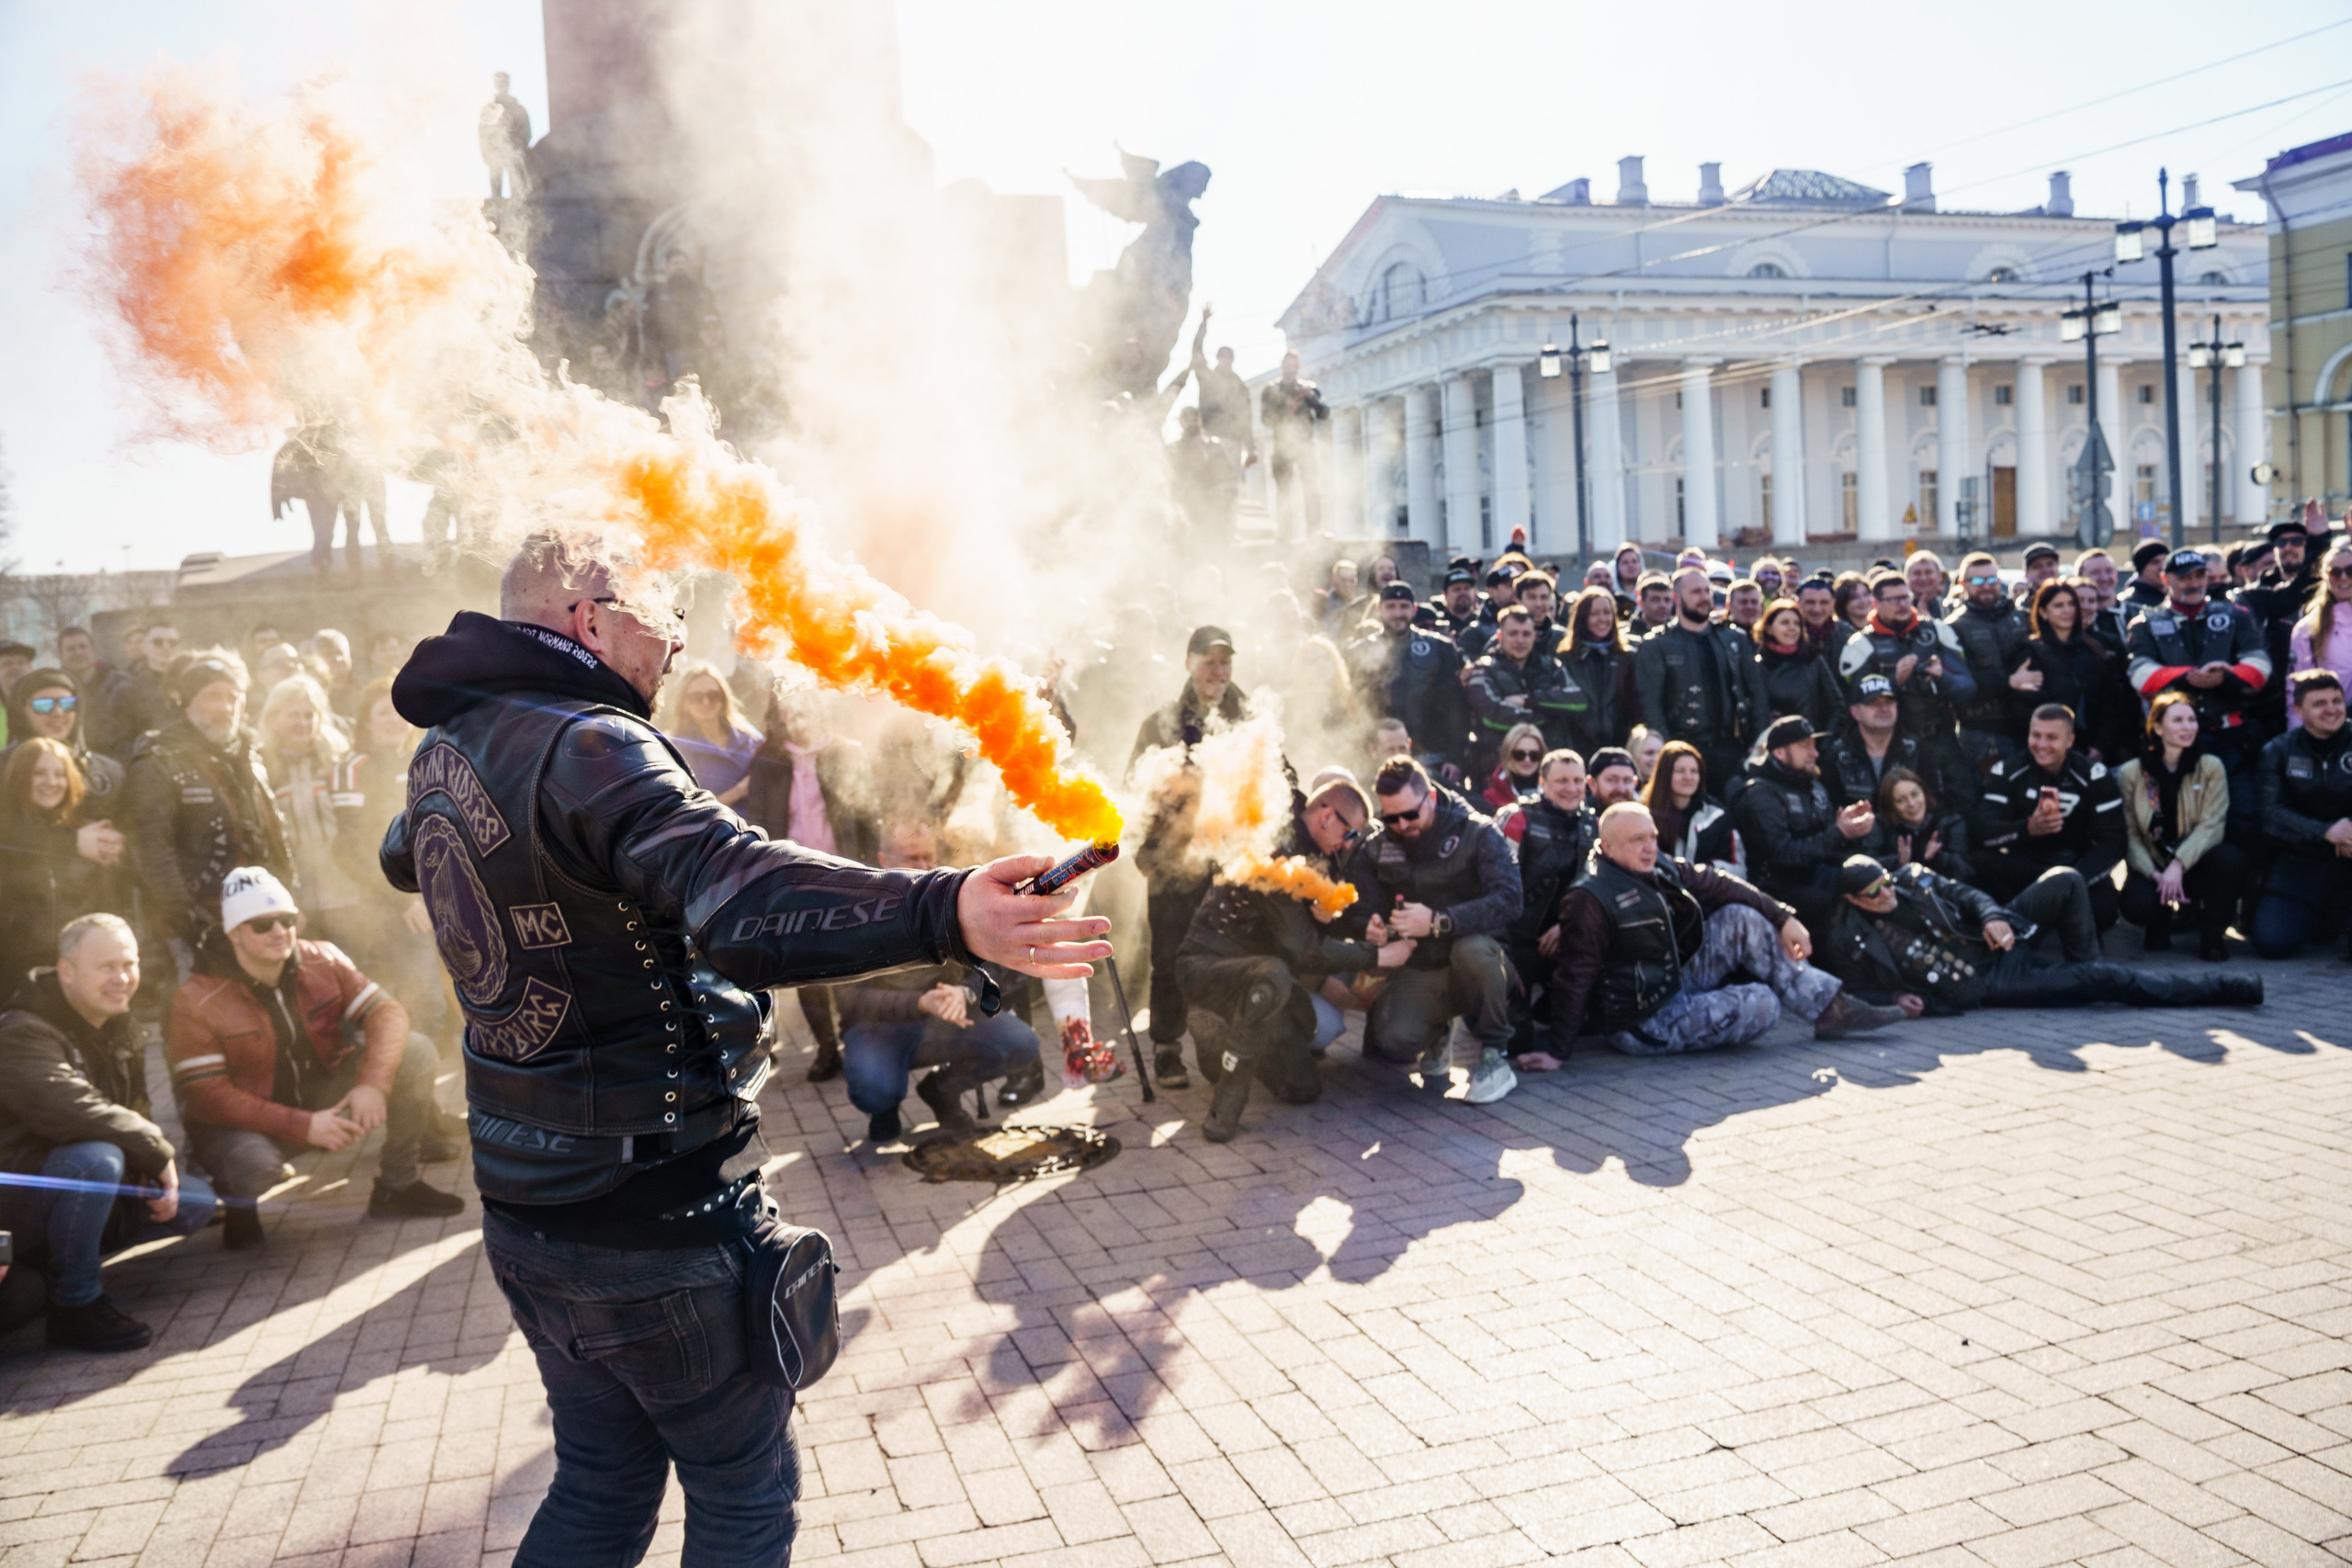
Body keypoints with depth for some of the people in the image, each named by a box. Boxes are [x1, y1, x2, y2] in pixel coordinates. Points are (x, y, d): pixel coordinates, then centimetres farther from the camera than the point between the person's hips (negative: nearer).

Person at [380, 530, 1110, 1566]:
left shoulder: (444, 752, 6)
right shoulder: (587, 747, -22)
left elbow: (406, 857, 31)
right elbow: (738, 898, -42)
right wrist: (941, 913, -55)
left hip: (525, 1207, 9)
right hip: (655, 1219, -9)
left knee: (603, 1483, 23)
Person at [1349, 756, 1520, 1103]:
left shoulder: (1478, 834, -10)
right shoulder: (1376, 848, 3)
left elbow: (1508, 900, -24)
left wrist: (1439, 922, -36)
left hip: (1481, 965, -3)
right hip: (1420, 970, 3)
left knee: (1472, 948, -39)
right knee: (1394, 1039, -27)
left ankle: (1495, 1058, -15)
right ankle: (1436, 1033, 14)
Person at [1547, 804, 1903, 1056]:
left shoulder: (1663, 869, 2)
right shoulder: (1590, 900, -23)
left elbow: (1718, 886, 7)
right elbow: (1574, 977, -26)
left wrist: (1783, 918, -2)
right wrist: (1555, 1049, -28)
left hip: (1677, 984, 9)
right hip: (1643, 1024, -9)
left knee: (1740, 919, -3)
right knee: (1762, 1004, -18)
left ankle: (1831, 1007, 0)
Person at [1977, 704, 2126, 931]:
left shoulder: (2093, 776, -3)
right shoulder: (2006, 772, -3)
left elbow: (2112, 842, -10)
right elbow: (1984, 831, -15)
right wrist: (2027, 829, -37)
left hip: (2076, 866, 1)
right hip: (2021, 866, -1)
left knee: (2103, 910, -31)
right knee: (1982, 864, -33)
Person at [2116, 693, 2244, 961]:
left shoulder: (2210, 767, 0)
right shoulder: (2130, 773, 0)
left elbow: (2211, 825, -11)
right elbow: (2129, 835, -5)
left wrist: (2179, 865, -27)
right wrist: (2154, 874, -22)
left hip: (2195, 865, 1)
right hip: (2151, 868, 0)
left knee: (2230, 857, -33)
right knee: (2136, 902, -34)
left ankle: (2212, 934, -8)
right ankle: (2159, 923, 9)